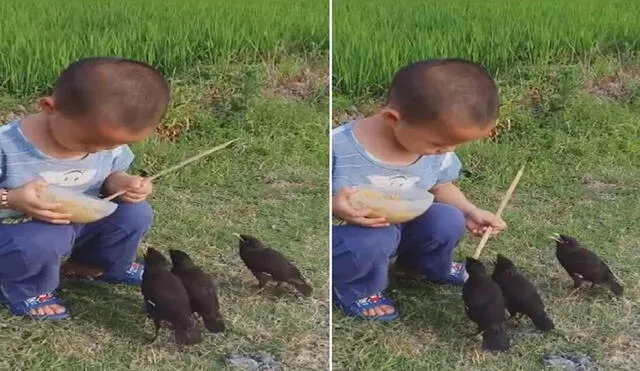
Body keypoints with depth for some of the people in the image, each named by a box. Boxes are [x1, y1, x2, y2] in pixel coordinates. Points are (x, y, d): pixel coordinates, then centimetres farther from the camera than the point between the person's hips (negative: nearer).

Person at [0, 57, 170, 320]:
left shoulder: (107, 138, -12)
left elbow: (109, 174, 5)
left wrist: (120, 182, -19)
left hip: (78, 221, 5)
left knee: (134, 213, -13)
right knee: (44, 242, -37)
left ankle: (111, 266, 18)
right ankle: (24, 289, -3)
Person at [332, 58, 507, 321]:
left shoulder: (435, 149, -10)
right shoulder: (338, 148, -31)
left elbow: (441, 187, 11)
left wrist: (470, 212, -5)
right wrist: (334, 206, -42)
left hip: (399, 227, 6)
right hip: (347, 233, -6)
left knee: (448, 220, -17)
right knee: (371, 242, -37)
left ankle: (434, 266, 18)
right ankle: (356, 290, -2)